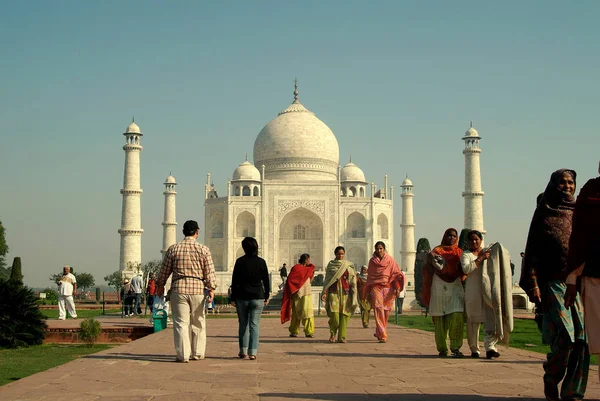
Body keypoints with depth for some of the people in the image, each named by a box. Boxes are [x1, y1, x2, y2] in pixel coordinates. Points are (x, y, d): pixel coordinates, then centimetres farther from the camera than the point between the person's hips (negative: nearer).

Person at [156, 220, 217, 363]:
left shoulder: (173, 249, 2)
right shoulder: (203, 249, 0)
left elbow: (165, 270, 9)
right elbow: (209, 272, -3)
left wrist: (160, 285, 22)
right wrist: (211, 289, 0)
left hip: (178, 289, 0)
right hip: (198, 289, 0)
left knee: (181, 323, 1)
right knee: (198, 323, 11)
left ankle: (183, 355, -2)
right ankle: (197, 353, 17)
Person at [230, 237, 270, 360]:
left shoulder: (240, 261, -4)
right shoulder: (261, 262, -1)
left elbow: (234, 281, -1)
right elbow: (266, 280, 4)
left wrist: (233, 298, 6)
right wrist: (267, 296, 14)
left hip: (242, 297, 0)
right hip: (257, 298, 0)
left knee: (243, 324, 12)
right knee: (254, 325, 1)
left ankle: (243, 351, 14)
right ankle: (252, 352, -5)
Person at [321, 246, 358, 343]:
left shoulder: (349, 265, 9)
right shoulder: (330, 265, 9)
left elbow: (353, 281, 8)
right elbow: (327, 280, 9)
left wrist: (354, 295, 2)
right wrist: (324, 292, -1)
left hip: (345, 292, 1)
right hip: (333, 292, -1)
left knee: (344, 315, -4)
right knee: (334, 314, -12)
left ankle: (342, 337, 2)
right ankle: (332, 333, 10)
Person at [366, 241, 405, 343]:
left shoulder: (390, 260, 5)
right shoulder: (372, 261, 9)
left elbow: (397, 274, 4)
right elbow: (369, 277, 14)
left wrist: (398, 289, -5)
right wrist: (368, 292, 13)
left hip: (388, 288, 0)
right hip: (376, 288, 0)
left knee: (386, 311, 4)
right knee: (378, 310, -13)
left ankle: (379, 332, 25)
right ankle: (382, 335, -15)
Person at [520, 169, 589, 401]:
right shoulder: (543, 214, 7)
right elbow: (532, 250, 2)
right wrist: (533, 283, -8)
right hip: (553, 281, -3)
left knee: (581, 337, -6)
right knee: (565, 335, -15)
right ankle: (550, 379, 10)